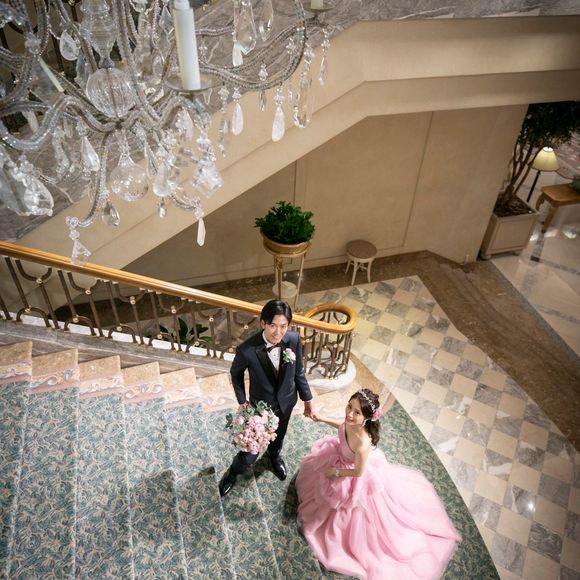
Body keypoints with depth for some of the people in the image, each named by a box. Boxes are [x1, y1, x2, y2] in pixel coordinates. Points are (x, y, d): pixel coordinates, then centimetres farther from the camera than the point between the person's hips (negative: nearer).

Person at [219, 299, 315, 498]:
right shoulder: (247, 349, -34)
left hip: (286, 402, 3)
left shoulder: (294, 340, -25)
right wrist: (242, 401, -10)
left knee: (279, 435, 32)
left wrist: (307, 398, 2)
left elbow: (299, 371, -7)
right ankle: (233, 472, 45)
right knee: (250, 452, 9)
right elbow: (236, 373, -10)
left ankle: (274, 455, 67)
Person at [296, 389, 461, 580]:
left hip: (356, 480, -6)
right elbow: (343, 426, -2)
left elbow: (358, 472, -28)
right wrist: (322, 419, -2)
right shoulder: (352, 422, -30)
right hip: (342, 456, 6)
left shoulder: (362, 443, -47)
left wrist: (336, 472, -14)